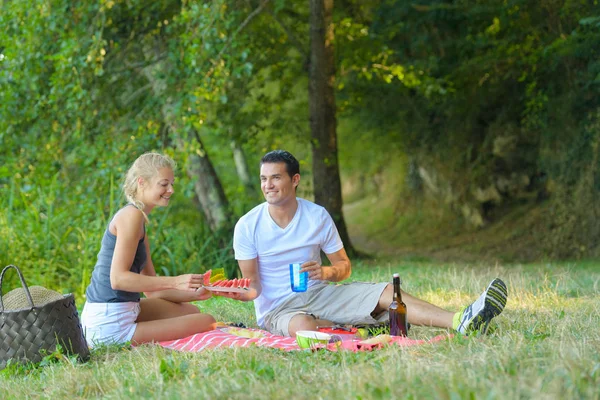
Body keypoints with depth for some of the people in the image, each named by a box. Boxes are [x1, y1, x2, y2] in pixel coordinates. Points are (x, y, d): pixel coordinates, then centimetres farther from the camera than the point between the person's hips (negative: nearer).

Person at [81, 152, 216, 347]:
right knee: (207, 322, -5)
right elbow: (117, 278, -20)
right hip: (110, 325, -10)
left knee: (190, 311, 26)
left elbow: (151, 289, 19)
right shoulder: (131, 215, -10)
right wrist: (175, 282, -21)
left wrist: (196, 293, 7)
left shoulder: (139, 222, 21)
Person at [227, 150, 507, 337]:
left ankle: (461, 322, -33)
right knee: (303, 326, -43)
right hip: (276, 308, -3)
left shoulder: (318, 216, 1)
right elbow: (253, 287, -8)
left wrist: (327, 272, -17)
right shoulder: (248, 227, -9)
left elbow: (344, 266, 7)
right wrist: (232, 293, -32)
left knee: (387, 293, -19)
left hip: (320, 293, 3)